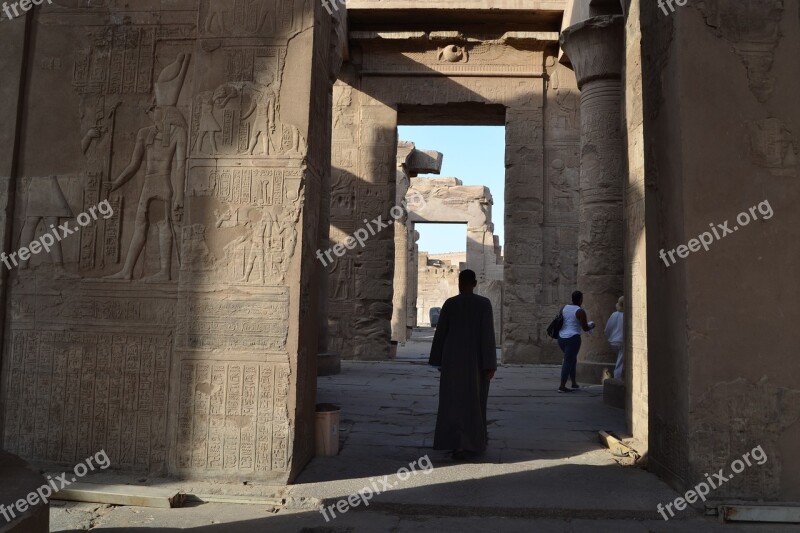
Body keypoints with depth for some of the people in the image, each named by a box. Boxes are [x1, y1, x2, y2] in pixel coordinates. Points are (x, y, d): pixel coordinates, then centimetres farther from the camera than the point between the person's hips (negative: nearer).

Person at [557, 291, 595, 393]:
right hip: (573, 338, -7)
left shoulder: (564, 308, 10)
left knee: (573, 359, 22)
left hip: (561, 337, 7)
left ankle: (574, 383, 27)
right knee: (568, 362, -4)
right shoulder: (580, 312, -10)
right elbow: (585, 328, -10)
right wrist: (591, 326, 12)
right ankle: (562, 386, -6)